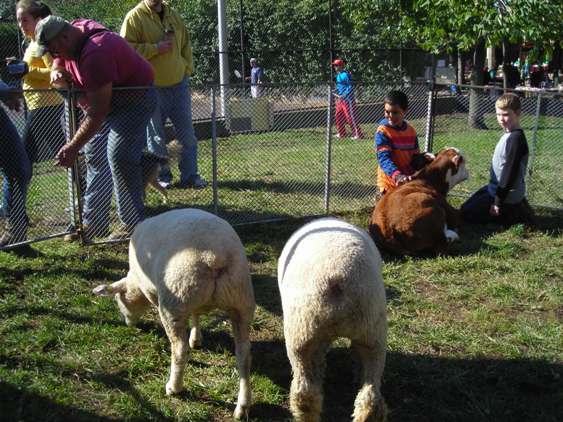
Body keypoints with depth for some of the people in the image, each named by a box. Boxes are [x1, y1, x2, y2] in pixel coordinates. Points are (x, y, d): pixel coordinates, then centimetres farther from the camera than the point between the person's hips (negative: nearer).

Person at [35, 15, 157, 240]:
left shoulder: (95, 54, -33)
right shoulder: (76, 28, -5)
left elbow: (98, 112, -32)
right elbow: (58, 65, 14)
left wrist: (73, 147, -28)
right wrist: (57, 75, -11)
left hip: (134, 98, -10)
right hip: (105, 99, 10)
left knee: (119, 157, -18)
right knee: (95, 156, 9)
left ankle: (133, 224, -9)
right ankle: (93, 220, 16)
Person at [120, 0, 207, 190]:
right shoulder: (134, 17, -7)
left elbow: (186, 44, 19)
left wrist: (187, 69, 9)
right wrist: (155, 48, -19)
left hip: (179, 84, 5)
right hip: (153, 87, -5)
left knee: (187, 134, 6)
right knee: (156, 136, 4)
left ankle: (190, 175, 15)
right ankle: (162, 177, 17)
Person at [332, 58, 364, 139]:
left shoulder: (345, 74, -14)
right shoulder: (338, 75, 15)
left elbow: (350, 87, -19)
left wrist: (343, 95, -23)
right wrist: (337, 95, 12)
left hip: (348, 99, -10)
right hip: (340, 99, 10)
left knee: (350, 117, -11)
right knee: (338, 116, 14)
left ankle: (358, 134, -7)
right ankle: (342, 133, 25)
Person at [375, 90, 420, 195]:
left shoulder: (411, 131, 4)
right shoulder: (383, 131, -12)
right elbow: (384, 158, -22)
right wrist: (397, 175, -38)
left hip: (409, 182, 6)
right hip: (390, 183, -6)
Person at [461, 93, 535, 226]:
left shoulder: (516, 138, -23)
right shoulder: (508, 135, 7)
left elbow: (510, 173, -24)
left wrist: (498, 202, -21)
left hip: (507, 195, -10)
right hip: (495, 187, 10)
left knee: (467, 213, -7)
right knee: (466, 207, 18)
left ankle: (517, 215, -3)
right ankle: (516, 208, 15)